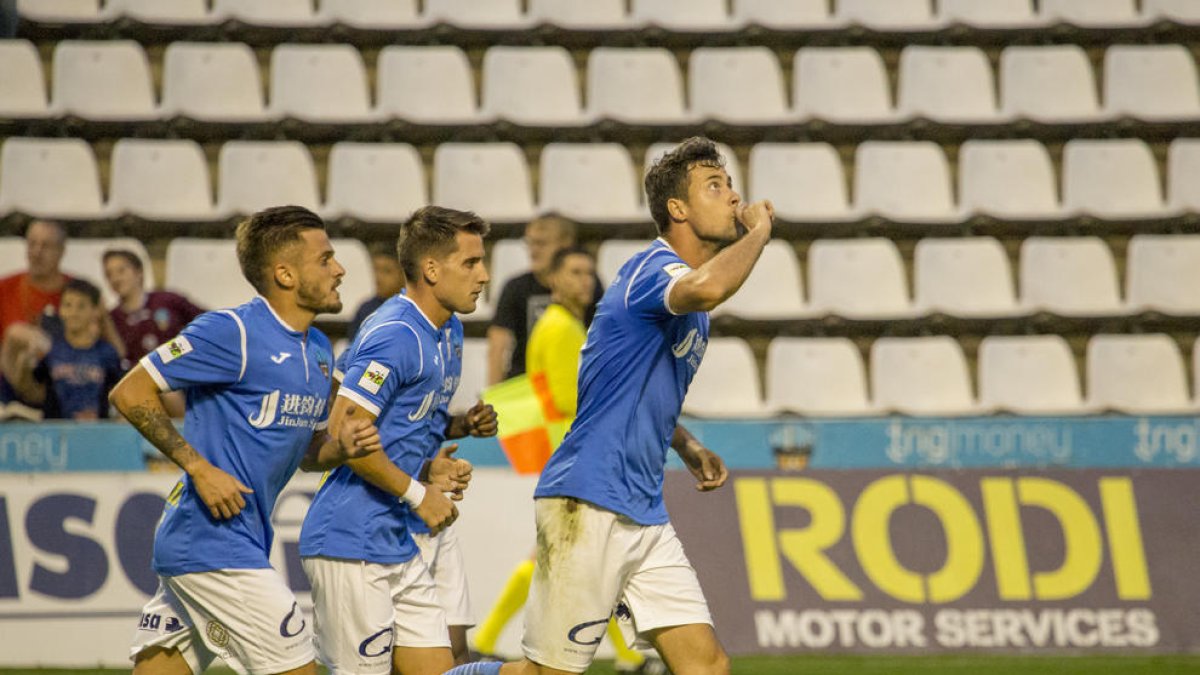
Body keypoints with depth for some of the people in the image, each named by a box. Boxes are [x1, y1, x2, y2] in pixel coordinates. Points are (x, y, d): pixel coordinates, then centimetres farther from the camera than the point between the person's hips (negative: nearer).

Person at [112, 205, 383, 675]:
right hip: (215, 545, -9)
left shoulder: (318, 350, 15)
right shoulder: (232, 333, -13)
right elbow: (130, 393, -11)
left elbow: (305, 451, 24)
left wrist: (342, 446, 1)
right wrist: (199, 467, -17)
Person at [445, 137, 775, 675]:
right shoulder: (653, 268, -12)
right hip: (588, 507, -9)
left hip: (644, 517, 9)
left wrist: (689, 448, 17)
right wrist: (760, 229, -21)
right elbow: (707, 287, -38)